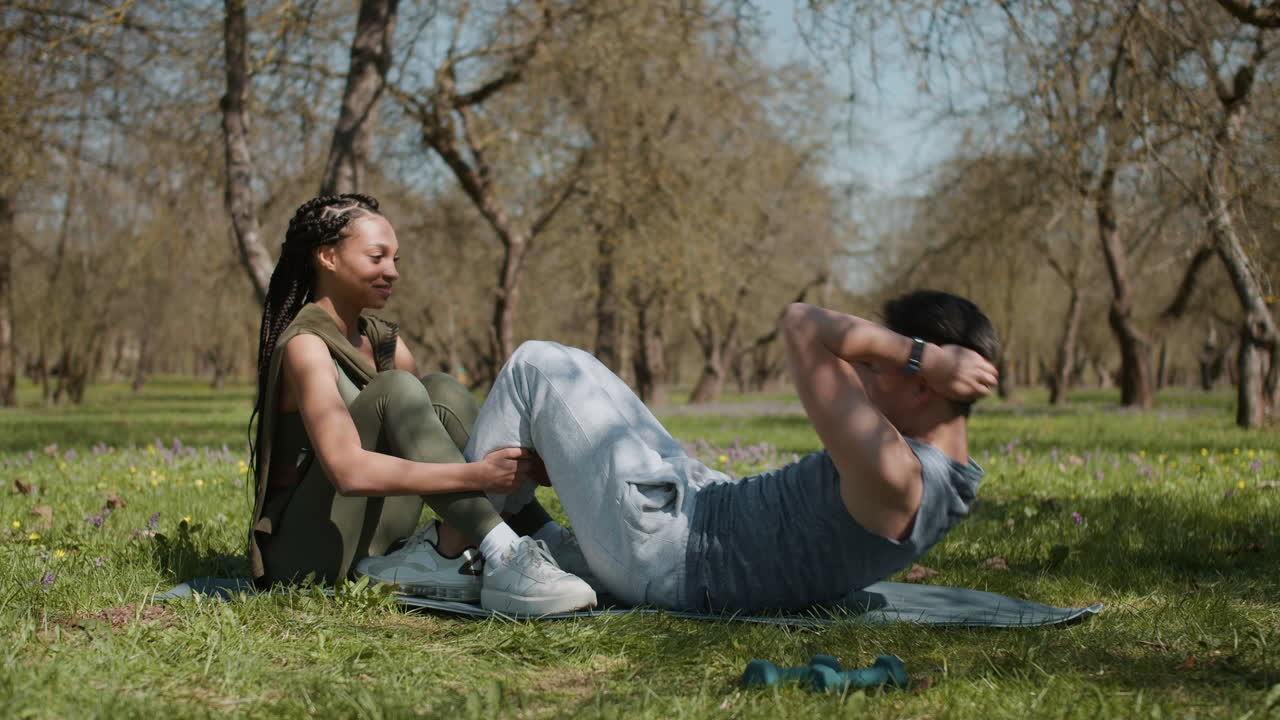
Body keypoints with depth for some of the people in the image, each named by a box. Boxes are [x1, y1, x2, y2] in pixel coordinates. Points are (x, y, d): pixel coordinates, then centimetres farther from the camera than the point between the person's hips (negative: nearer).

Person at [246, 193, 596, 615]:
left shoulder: (383, 343, 11)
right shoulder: (305, 346, -16)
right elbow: (347, 471, -31)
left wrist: (518, 464, -15)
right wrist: (476, 474, -35)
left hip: (372, 545, 8)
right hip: (308, 552, -8)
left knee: (440, 391, -6)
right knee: (395, 389, -24)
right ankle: (501, 560, -38)